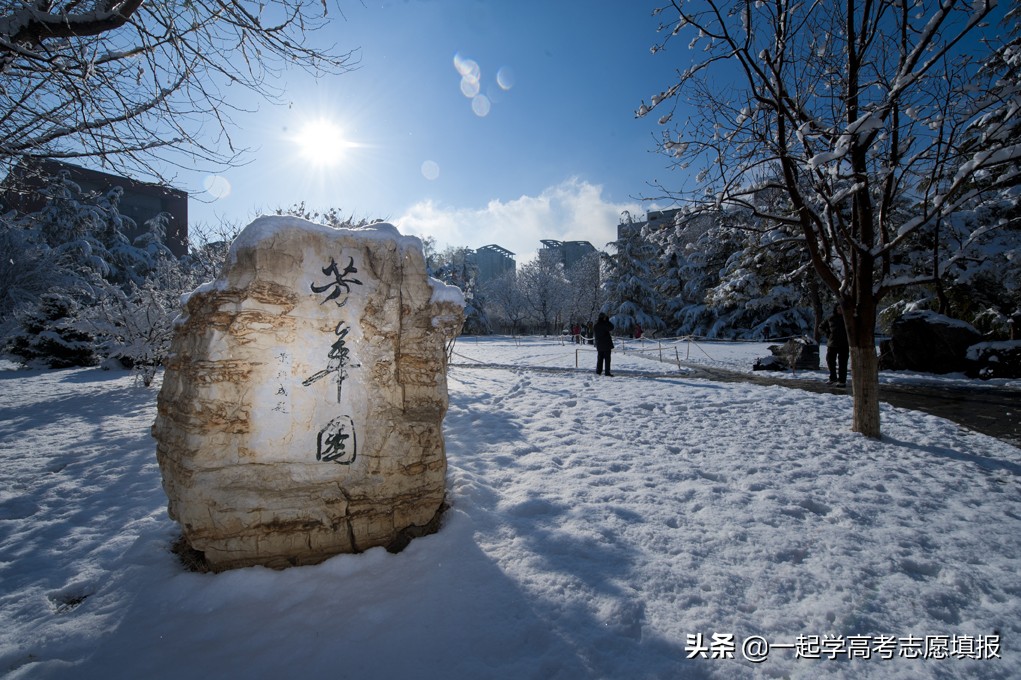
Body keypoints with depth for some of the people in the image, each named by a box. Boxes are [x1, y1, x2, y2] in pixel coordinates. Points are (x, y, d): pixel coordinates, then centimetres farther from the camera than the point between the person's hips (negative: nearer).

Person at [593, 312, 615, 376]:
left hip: (599, 345, 6)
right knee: (607, 359, -2)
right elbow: (611, 328, -9)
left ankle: (598, 371, 17)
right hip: (606, 344, -6)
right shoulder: (604, 324, -15)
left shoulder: (595, 326, 6)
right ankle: (607, 373, -3)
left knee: (600, 358, 15)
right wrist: (607, 320, -4)